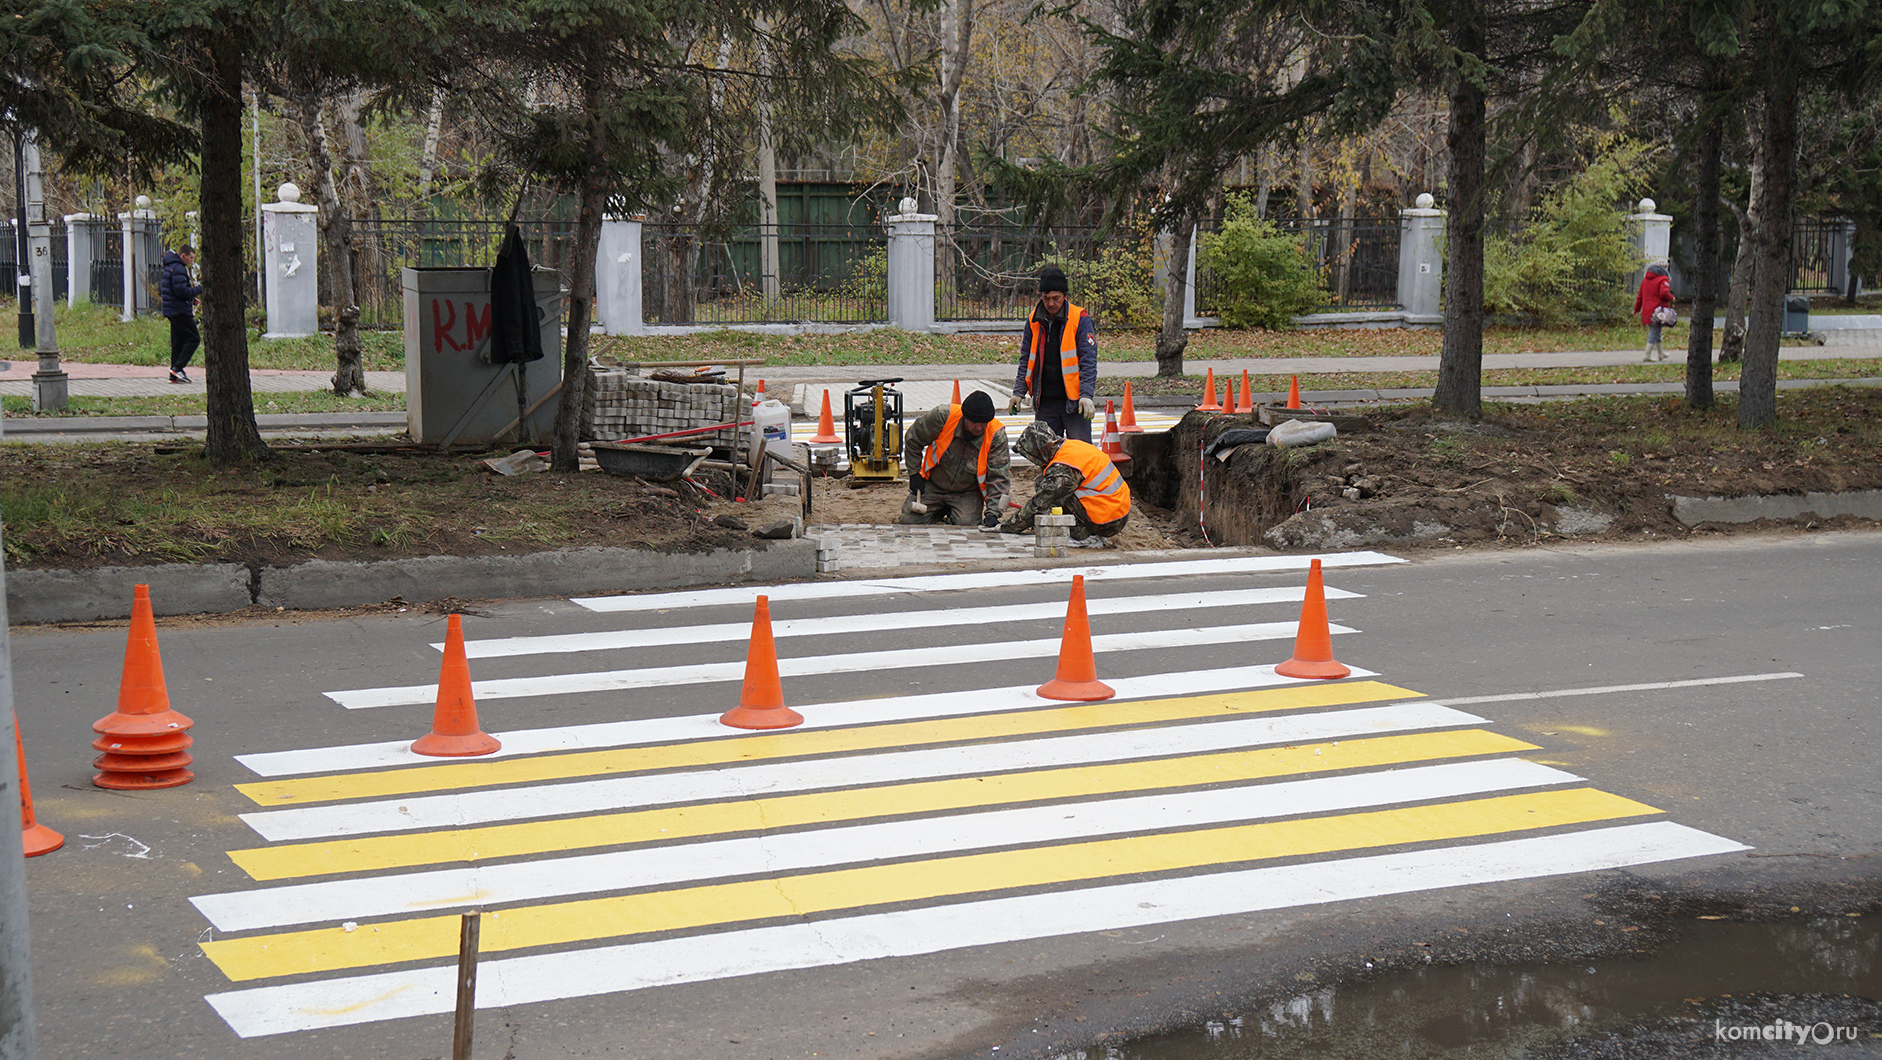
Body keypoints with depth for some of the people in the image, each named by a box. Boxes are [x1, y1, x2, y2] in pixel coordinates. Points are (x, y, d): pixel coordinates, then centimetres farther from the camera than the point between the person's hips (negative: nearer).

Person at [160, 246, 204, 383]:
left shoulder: (168, 268, 20)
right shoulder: (178, 269, -14)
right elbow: (181, 291, -22)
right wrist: (199, 290, -9)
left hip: (171, 311, 10)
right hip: (181, 311, -10)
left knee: (177, 342, 10)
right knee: (194, 338, -8)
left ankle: (175, 375, 8)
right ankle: (178, 367, -13)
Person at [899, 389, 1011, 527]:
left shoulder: (996, 435, -21)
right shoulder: (942, 416, -21)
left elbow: (998, 476, -18)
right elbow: (913, 438, -3)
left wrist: (993, 513, -28)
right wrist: (914, 473, -2)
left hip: (967, 494, -1)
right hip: (932, 488, 1)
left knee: (968, 524, -24)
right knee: (909, 520, -8)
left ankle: (953, 517, 13)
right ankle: (940, 513, 23)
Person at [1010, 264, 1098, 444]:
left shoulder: (1080, 319, -6)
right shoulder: (1034, 321, 8)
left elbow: (1088, 360, -9)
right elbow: (1026, 360, 16)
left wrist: (1086, 395, -18)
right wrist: (1018, 392, 10)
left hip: (1074, 402, -4)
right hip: (1044, 403, 4)